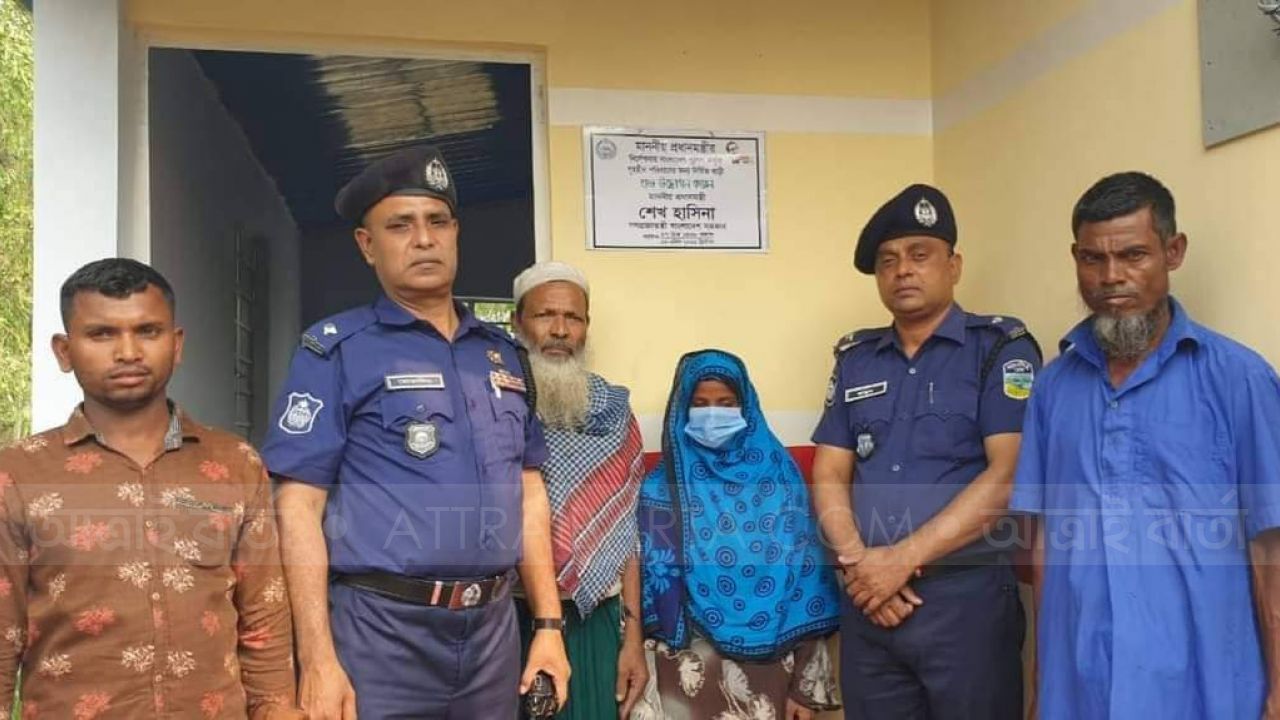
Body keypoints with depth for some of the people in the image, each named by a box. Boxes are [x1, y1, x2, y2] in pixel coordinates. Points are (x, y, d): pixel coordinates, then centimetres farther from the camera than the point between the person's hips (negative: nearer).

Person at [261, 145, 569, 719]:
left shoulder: (502, 353, 11)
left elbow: (528, 492, 13)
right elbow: (299, 505, -9)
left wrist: (548, 625, 8)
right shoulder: (337, 349, -5)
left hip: (493, 627, 5)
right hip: (381, 629, -5)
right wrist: (318, 660, -15)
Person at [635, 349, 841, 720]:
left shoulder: (780, 475, 0)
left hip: (769, 663, 1)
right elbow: (651, 582, -1)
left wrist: (805, 686, -3)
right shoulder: (663, 488, 0)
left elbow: (806, 578, 0)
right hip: (691, 668, 0)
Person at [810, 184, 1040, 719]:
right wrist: (859, 563, -9)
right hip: (869, 601, 4)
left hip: (967, 598, -4)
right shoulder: (855, 359, 11)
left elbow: (1009, 475, -13)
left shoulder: (1001, 348, -3)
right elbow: (828, 476, 8)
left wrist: (901, 558, -15)